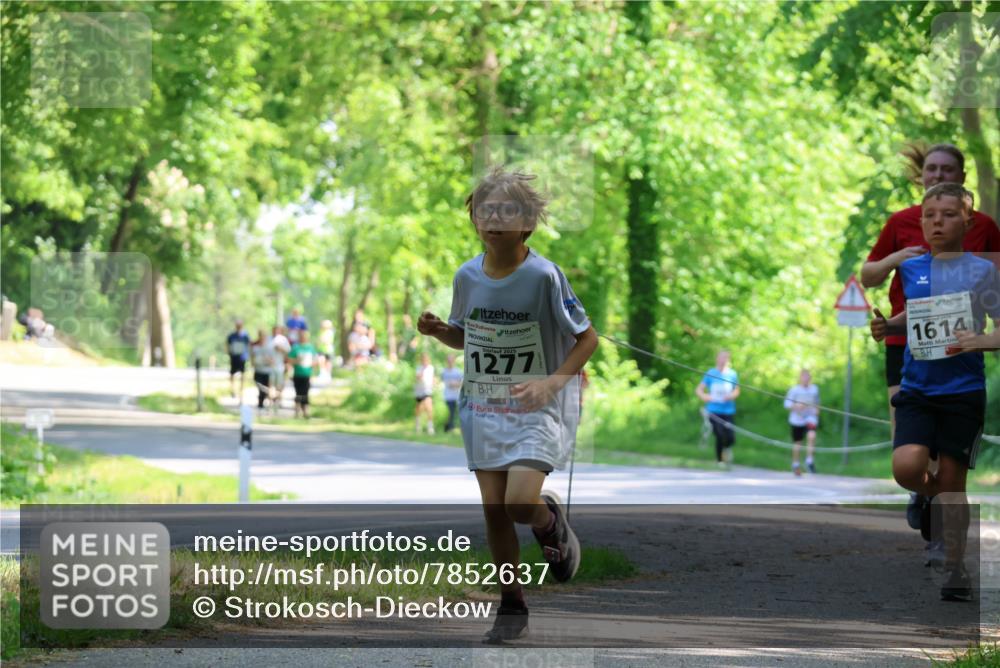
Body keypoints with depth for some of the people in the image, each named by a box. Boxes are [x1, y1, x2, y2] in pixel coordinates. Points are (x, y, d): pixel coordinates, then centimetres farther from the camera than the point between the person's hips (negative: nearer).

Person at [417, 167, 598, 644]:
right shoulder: (468, 276, -1)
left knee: (520, 504, -19)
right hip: (483, 407, 5)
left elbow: (587, 337, -9)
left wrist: (554, 381, -23)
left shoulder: (544, 276, -16)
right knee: (493, 511, 3)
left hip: (537, 409, -4)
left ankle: (551, 520, 18)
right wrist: (437, 330, -6)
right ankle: (511, 609, 17)